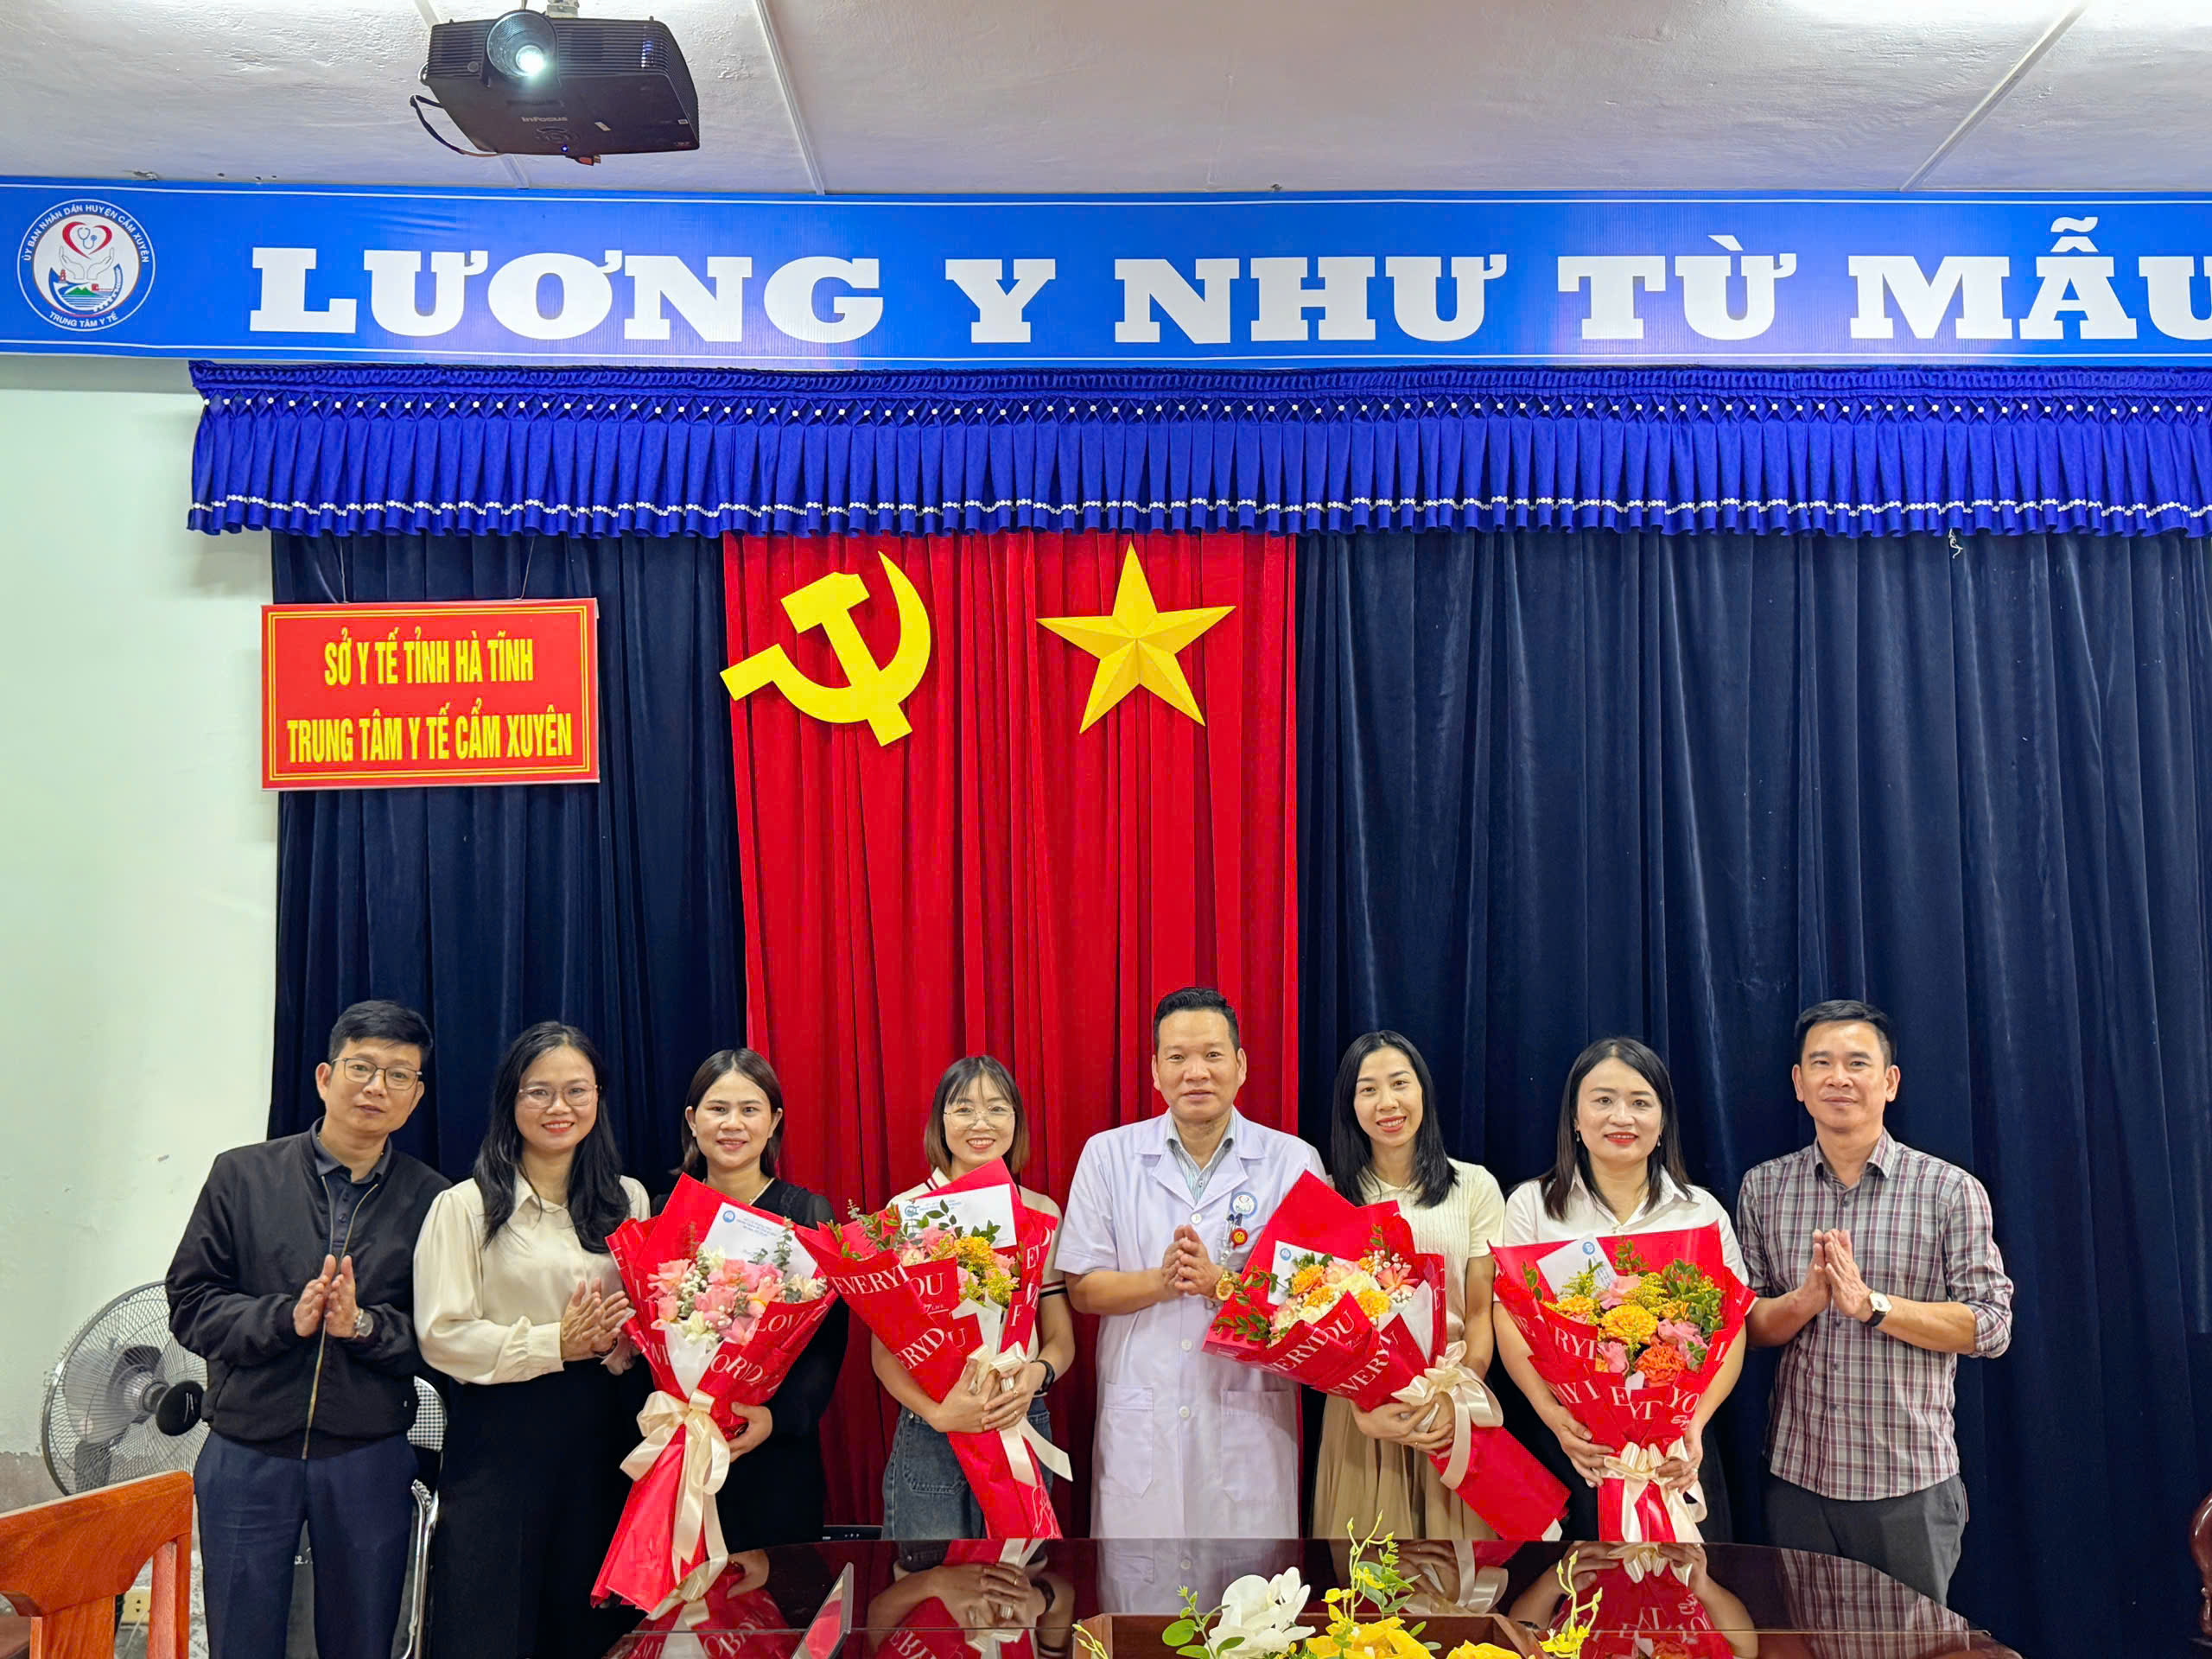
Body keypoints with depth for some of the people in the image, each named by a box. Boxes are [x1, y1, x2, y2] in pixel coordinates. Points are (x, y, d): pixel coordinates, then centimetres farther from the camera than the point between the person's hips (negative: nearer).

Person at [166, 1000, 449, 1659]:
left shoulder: (432, 1201, -1)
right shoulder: (242, 1174, 0)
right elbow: (189, 1304, -2)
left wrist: (364, 1326, -19)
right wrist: (285, 1318, -17)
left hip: (369, 1461, 0)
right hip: (246, 1454, 0)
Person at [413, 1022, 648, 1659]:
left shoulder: (627, 1200, 9)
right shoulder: (466, 1206, -2)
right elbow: (442, 1335, -9)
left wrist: (617, 1344, -10)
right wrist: (555, 1345, -17)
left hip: (601, 1437, 3)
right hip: (499, 1440, -3)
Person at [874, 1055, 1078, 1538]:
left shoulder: (1042, 1213, 6)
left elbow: (1061, 1339, 10)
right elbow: (884, 1351, -4)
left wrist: (1037, 1373, -12)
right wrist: (937, 1411, -19)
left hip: (1023, 1423, 3)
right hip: (930, 1438, -3)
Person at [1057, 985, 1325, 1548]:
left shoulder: (1293, 1161, -1)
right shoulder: (1107, 1155, 1)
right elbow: (1082, 1289, 2)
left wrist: (1219, 1282, -18)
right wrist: (1161, 1282, -16)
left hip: (1248, 1421, 0)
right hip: (1139, 1422, 1)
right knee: (1137, 1574, 6)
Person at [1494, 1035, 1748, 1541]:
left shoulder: (1702, 1211, 8)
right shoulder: (1532, 1204, 4)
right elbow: (1512, 1326, -3)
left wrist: (1695, 1421, -15)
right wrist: (1552, 1414, -20)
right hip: (1570, 1443, -1)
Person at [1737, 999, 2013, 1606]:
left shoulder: (1951, 1191, -4)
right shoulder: (1763, 1188, 3)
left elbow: (1991, 1326, -8)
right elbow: (1745, 1324, 3)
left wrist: (1872, 1304, -20)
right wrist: (1804, 1301, -18)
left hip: (1910, 1482, -2)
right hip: (1795, 1474, 2)